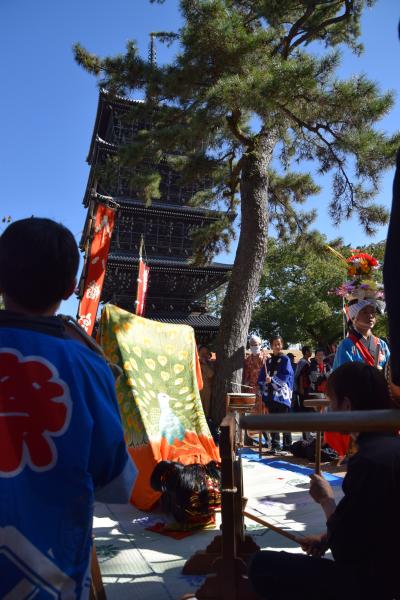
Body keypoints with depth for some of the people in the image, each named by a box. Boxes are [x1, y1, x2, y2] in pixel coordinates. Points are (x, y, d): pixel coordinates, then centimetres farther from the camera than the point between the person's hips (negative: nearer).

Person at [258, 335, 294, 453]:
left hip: (282, 394, -5)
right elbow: (261, 377, 13)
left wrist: (272, 379, -18)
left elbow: (286, 376, -10)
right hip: (271, 394, 5)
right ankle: (275, 445, 15)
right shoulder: (268, 361, 14)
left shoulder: (285, 359, 1)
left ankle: (287, 446, 5)